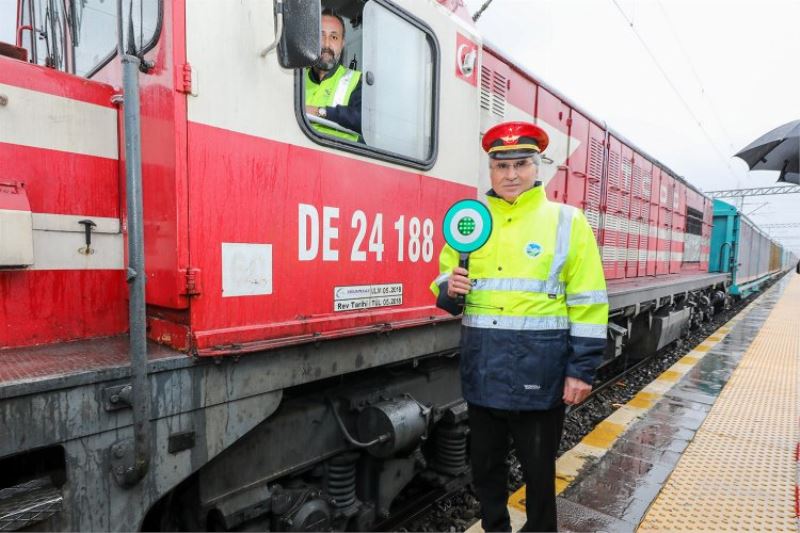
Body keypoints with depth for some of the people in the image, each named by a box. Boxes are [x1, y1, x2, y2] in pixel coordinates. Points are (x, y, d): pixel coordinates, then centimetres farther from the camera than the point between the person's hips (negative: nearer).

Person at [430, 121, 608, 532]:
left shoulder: (566, 221, -3)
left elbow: (588, 303, -5)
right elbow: (445, 277, 13)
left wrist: (582, 369, -8)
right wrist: (449, 289, -10)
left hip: (538, 369, -3)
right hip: (481, 368, 4)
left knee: (538, 468, 15)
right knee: (485, 464, 20)